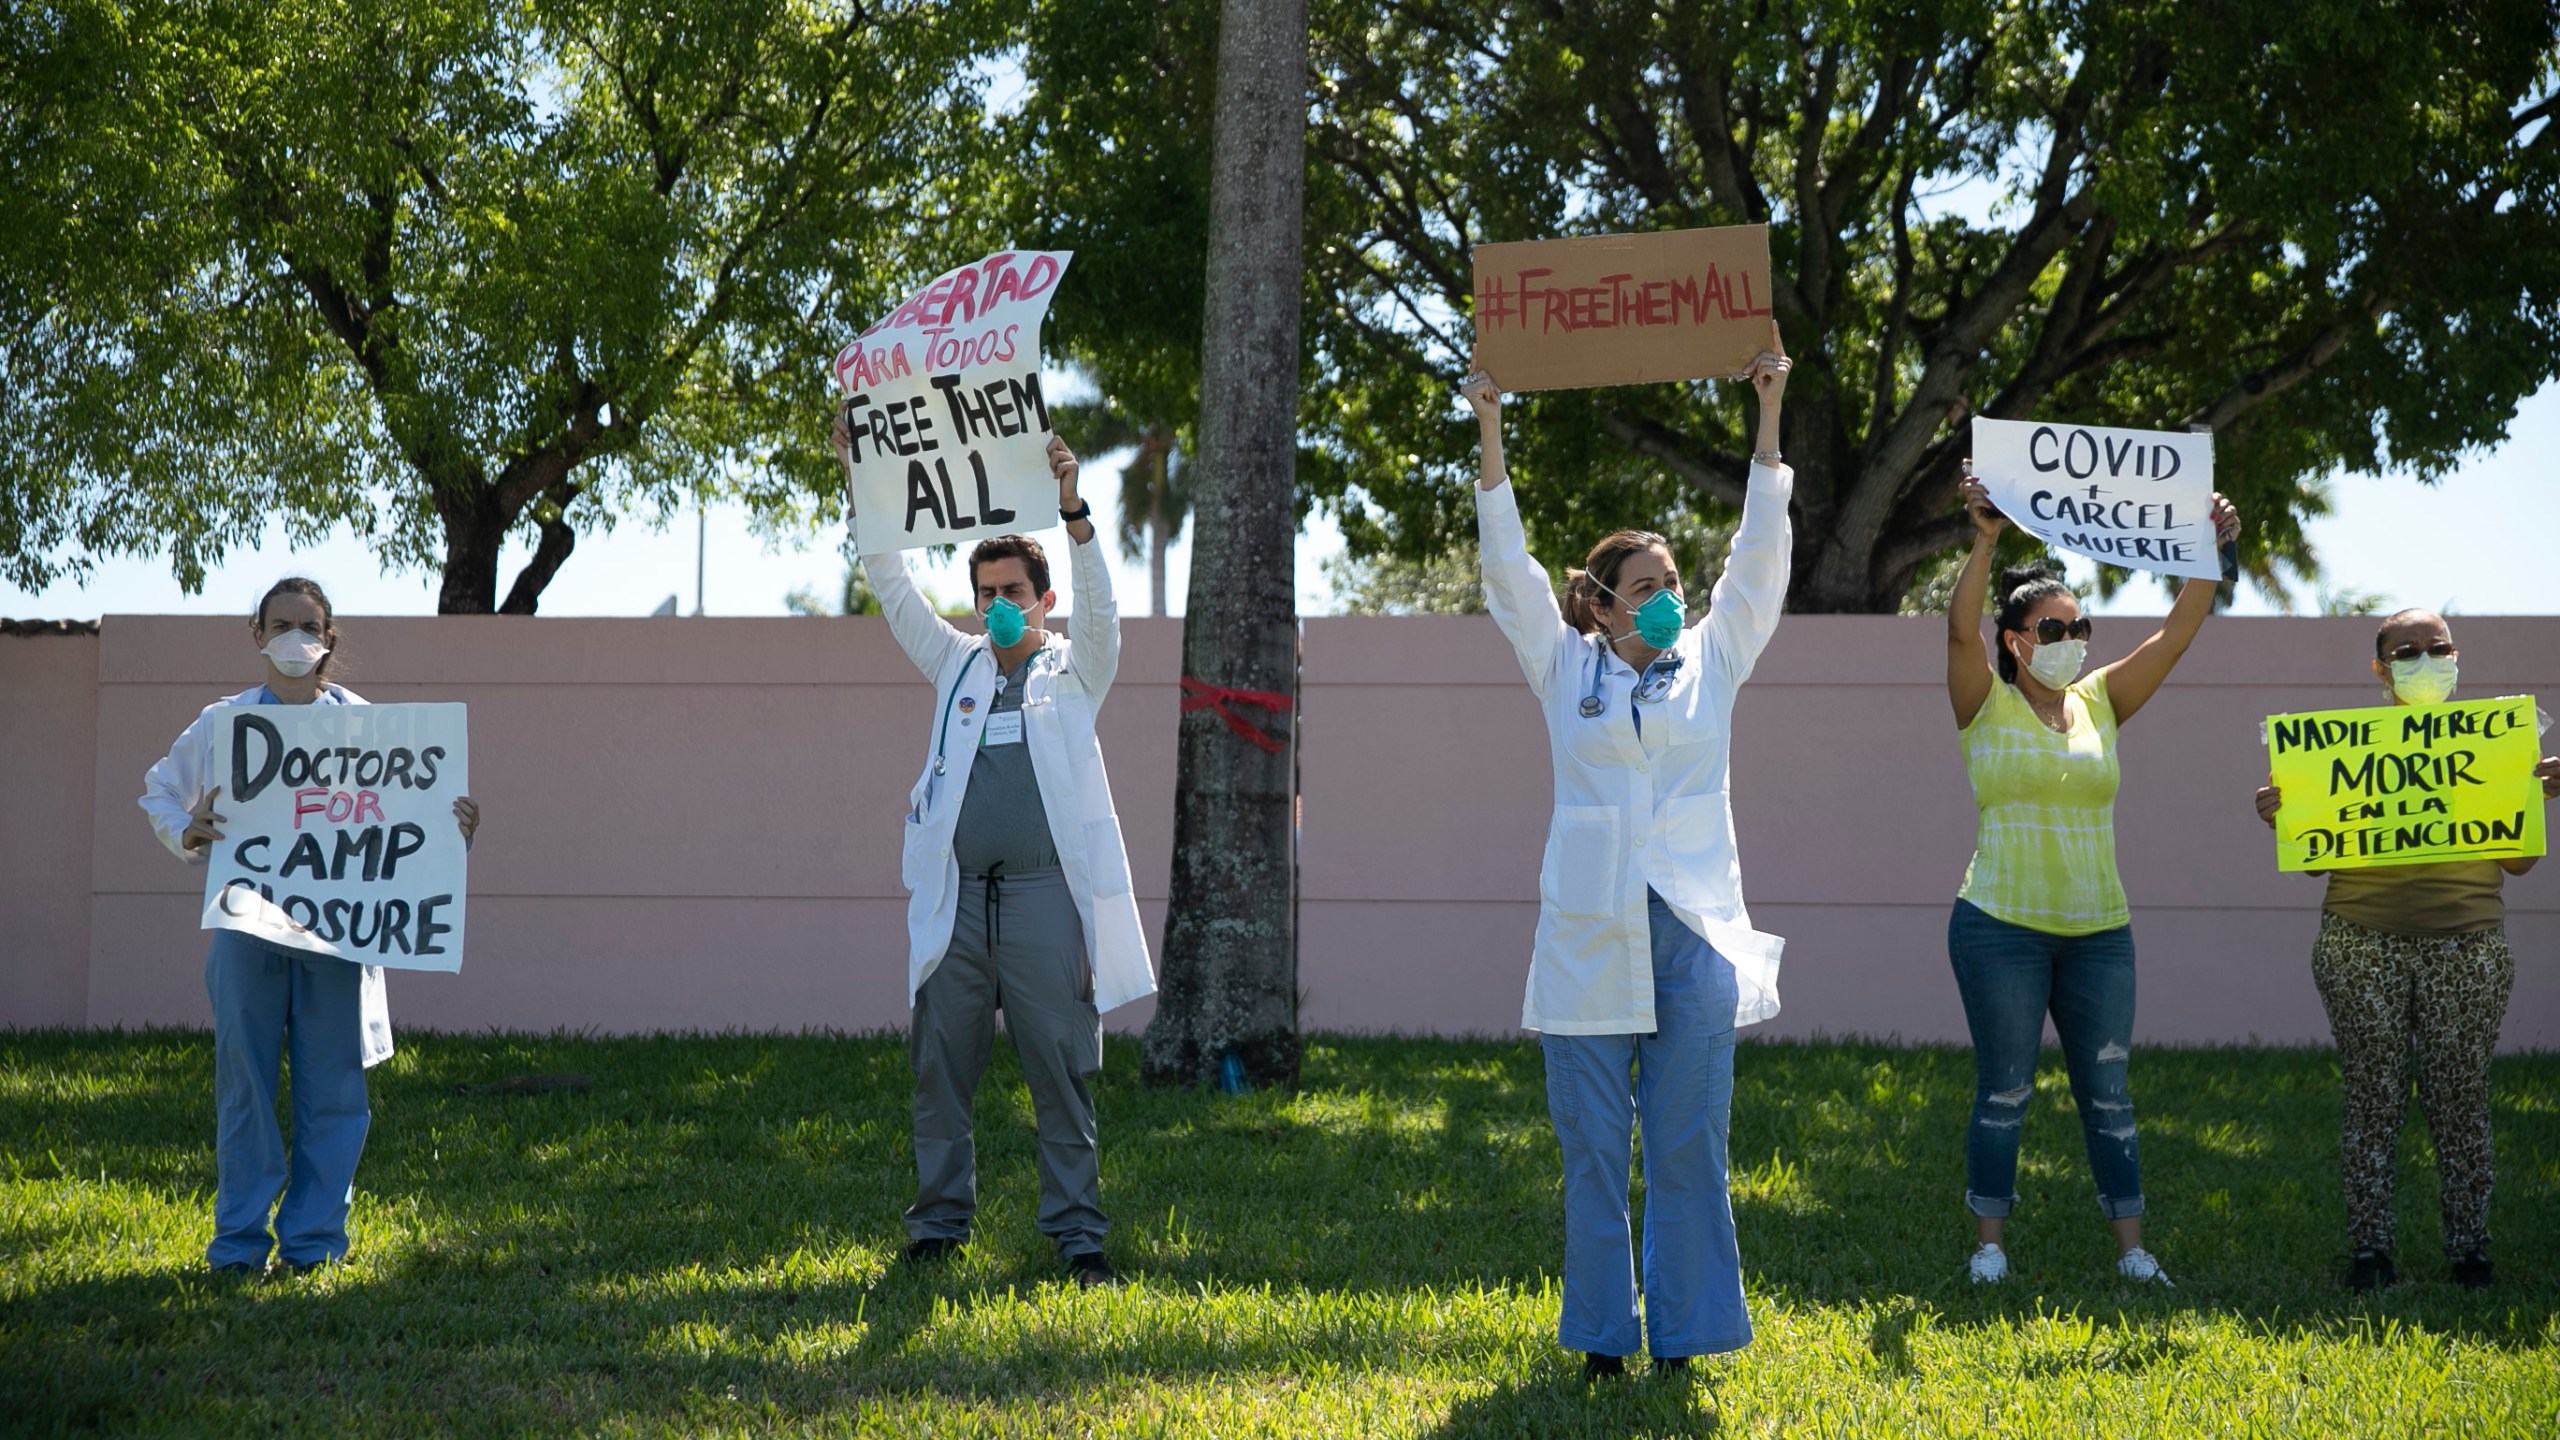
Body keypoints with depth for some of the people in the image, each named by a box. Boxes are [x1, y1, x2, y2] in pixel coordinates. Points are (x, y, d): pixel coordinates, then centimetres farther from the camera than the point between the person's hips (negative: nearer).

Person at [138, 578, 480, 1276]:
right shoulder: (222, 723, 10)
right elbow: (158, 792, 21)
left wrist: (455, 827, -8)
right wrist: (188, 832, 0)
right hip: (246, 923, 0)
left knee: (331, 1083, 1)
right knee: (243, 1080, 1)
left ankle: (313, 1240, 10)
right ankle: (238, 1242, 9)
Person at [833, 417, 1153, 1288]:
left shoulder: (1076, 671, 9)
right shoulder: (957, 664, 17)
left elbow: (1099, 606, -8)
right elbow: (892, 588, 13)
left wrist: (1071, 508, -21)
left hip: (1044, 897, -3)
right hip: (957, 898, 3)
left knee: (1062, 1077, -2)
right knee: (939, 1071, 3)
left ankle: (1077, 1235, 2)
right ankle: (939, 1226, 12)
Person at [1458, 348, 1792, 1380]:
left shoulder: (1712, 662, 10)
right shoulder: (1565, 668, 7)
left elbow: (1759, 556, 5)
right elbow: (1508, 567, 2)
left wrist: (1768, 417, 0)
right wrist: (1489, 431, -5)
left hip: (1695, 933, 1)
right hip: (1588, 936, 0)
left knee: (1687, 1146, 2)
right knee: (1593, 1147, 3)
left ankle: (1682, 1334, 10)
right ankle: (1601, 1337, 11)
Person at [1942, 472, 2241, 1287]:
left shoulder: (2100, 703, 9)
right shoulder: (1988, 706, -2)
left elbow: (2178, 632, 5)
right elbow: (1961, 629, -19)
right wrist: (1985, 543, -31)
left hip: (2098, 932, 4)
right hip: (2002, 927, -4)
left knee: (2108, 1096, 7)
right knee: (2003, 1093, 3)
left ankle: (2132, 1249, 13)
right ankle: (1989, 1246, 12)